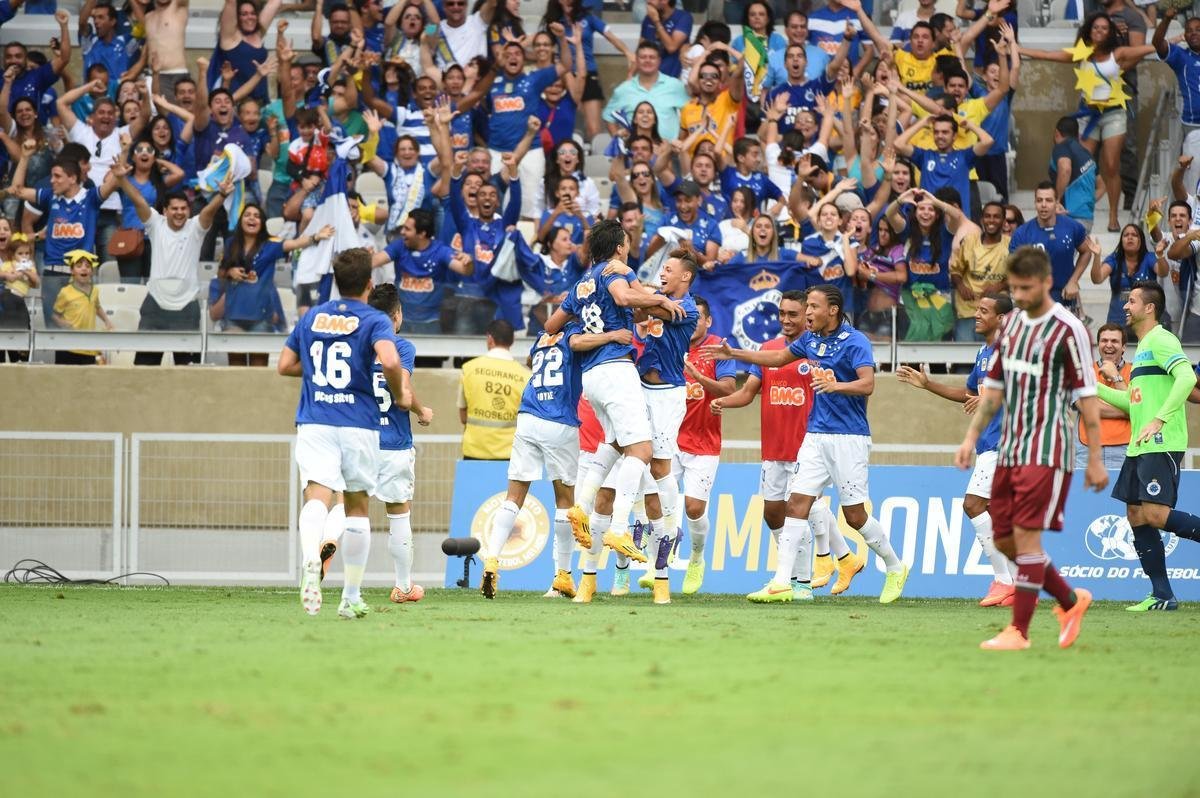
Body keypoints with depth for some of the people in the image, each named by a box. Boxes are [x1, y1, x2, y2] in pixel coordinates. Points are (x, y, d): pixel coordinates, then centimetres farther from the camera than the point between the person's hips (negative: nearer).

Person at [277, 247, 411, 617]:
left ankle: (311, 559, -48)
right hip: (358, 425, -1)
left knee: (317, 497, -15)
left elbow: (285, 365, 16)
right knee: (357, 506, 14)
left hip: (313, 423, 1)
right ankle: (351, 597, 18)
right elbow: (390, 362, -21)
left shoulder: (312, 317, 11)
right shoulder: (374, 321, -2)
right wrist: (400, 396, -3)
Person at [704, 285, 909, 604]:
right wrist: (734, 354, 27)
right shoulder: (810, 340, 11)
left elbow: (867, 384, -23)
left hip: (848, 438, -7)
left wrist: (835, 385, -40)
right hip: (815, 436, 7)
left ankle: (895, 569, 19)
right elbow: (779, 357, 29)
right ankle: (782, 582, -9)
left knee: (854, 515, -3)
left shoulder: (854, 341, -11)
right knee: (796, 504, -5)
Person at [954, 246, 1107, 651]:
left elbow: (1087, 397, -9)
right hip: (1009, 450, 8)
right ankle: (1071, 600, 27)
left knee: (1025, 535, -13)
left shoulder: (1067, 330, -10)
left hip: (1046, 453, -8)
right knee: (1003, 539, 9)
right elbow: (995, 388, 19)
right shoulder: (1011, 324, 12)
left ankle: (1019, 630, -8)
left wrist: (1095, 460, -11)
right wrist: (971, 438, 11)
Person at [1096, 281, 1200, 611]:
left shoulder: (1161, 340, -9)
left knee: (1155, 513, -19)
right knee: (1136, 517, 5)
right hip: (1139, 447, 10)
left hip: (1162, 446, -10)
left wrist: (1160, 419, -29)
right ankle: (1162, 596, 7)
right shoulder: (1143, 347, 21)